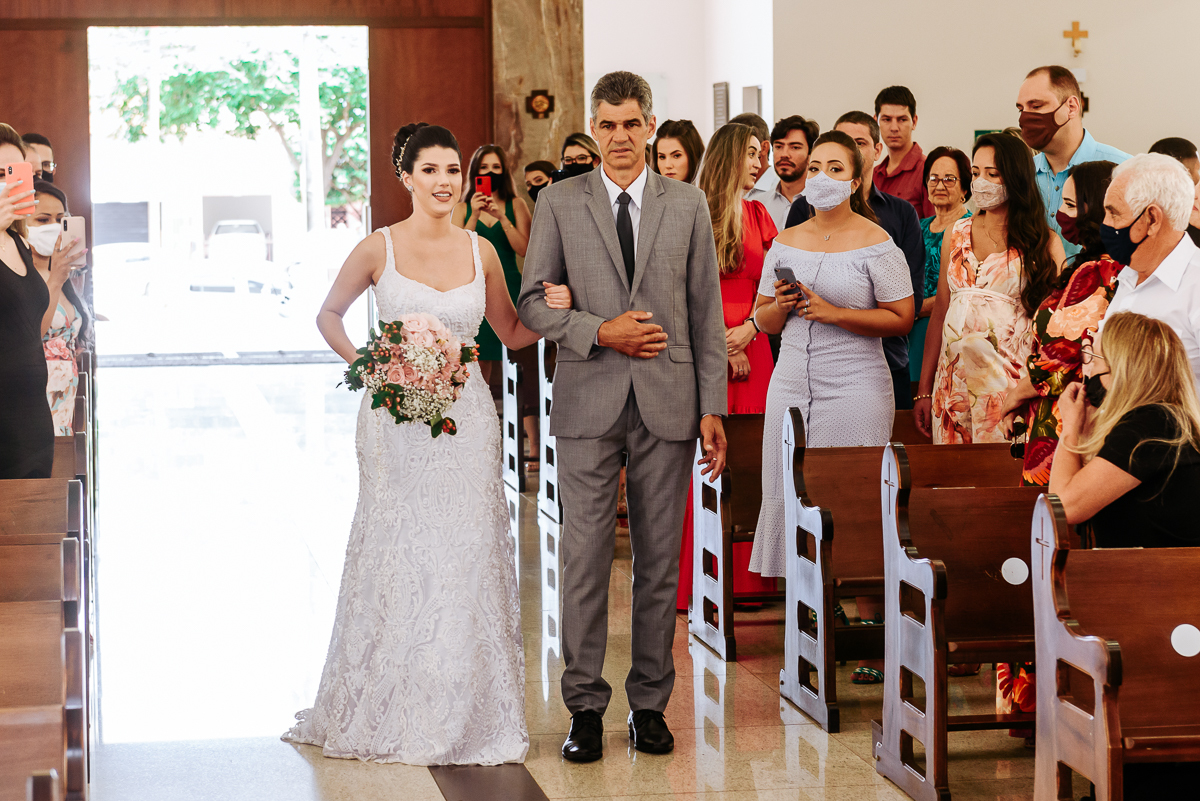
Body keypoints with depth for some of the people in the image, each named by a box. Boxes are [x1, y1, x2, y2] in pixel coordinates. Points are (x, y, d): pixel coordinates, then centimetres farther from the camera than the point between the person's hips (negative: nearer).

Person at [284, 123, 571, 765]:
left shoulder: (479, 251, 6)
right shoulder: (378, 249, -1)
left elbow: (512, 335, 15)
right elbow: (329, 314, 11)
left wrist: (552, 310, -4)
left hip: (465, 420, 2)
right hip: (396, 419, -2)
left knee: (465, 561, 2)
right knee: (395, 560, 1)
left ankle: (464, 716, 12)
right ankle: (388, 716, 14)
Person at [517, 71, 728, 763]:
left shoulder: (688, 204, 8)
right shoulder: (560, 203, 5)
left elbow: (707, 311, 7)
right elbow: (533, 300, 4)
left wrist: (714, 408, 1)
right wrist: (601, 332, -11)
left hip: (667, 402, 1)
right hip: (588, 402, -1)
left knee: (660, 560, 6)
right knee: (585, 557, -2)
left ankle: (650, 703, 15)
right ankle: (586, 707, 6)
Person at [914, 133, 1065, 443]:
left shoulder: (1043, 243, 2)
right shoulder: (957, 236, 14)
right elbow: (940, 312, 14)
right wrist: (924, 391, 11)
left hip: (1011, 382, -4)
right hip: (954, 379, 4)